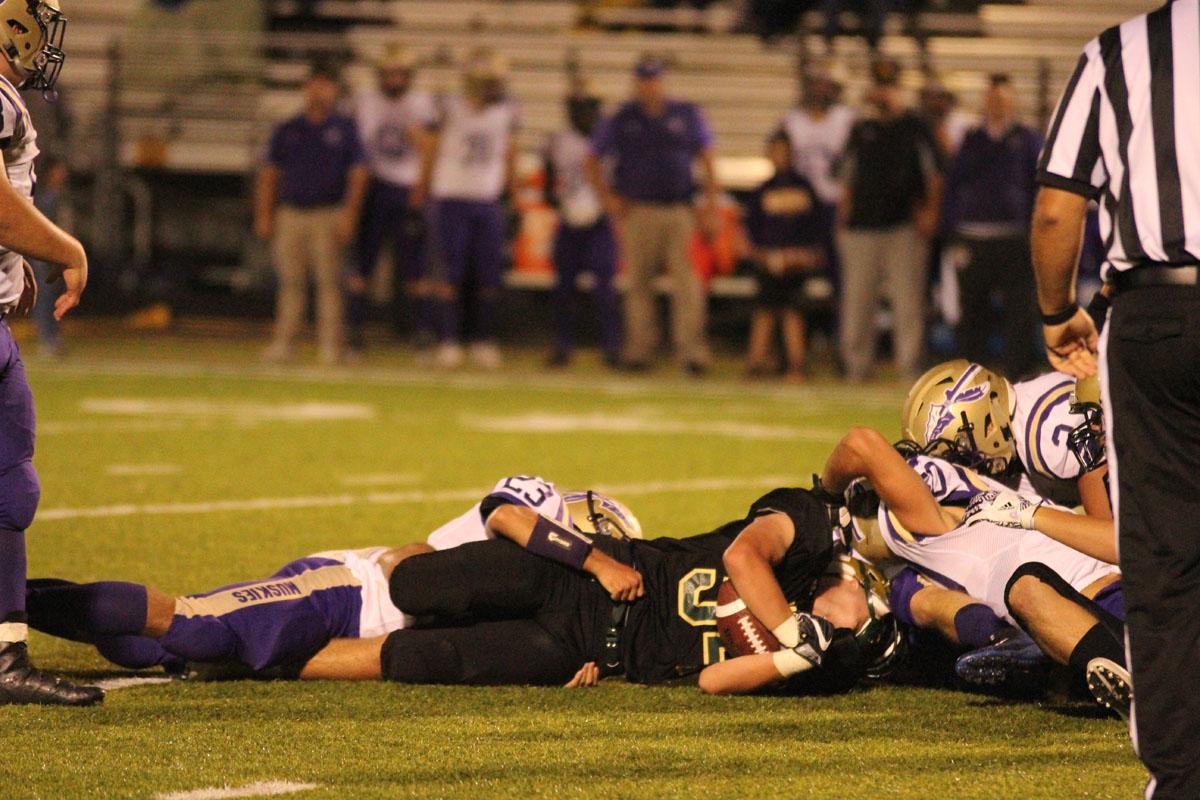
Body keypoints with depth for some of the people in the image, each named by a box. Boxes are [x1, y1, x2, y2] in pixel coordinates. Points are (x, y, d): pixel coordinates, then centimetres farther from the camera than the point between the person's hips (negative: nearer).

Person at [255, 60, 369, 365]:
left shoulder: (345, 128, 6)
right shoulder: (287, 130, 13)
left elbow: (358, 174, 1)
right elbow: (269, 174, 14)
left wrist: (349, 215, -10)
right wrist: (263, 215, 5)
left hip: (328, 214, -3)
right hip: (290, 212, 3)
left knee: (329, 281, -6)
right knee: (290, 281, 3)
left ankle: (329, 345, -5)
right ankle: (284, 343, 4)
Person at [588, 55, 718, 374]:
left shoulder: (687, 116, 10)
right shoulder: (621, 120, 7)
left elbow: (706, 160, 13)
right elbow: (593, 162, 13)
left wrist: (711, 203, 4)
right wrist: (608, 197, 2)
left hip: (679, 211, 0)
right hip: (638, 212, 0)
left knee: (686, 281, -10)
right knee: (639, 282, 3)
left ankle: (692, 350, -12)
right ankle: (639, 350, 10)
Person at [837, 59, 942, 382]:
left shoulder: (915, 128, 6)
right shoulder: (861, 131, 16)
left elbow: (934, 174, 3)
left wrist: (929, 210, -11)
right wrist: (843, 222, 11)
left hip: (904, 227, -4)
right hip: (861, 230, 4)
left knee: (908, 299, -7)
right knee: (857, 301, 3)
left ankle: (909, 366, -5)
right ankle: (857, 365, 9)